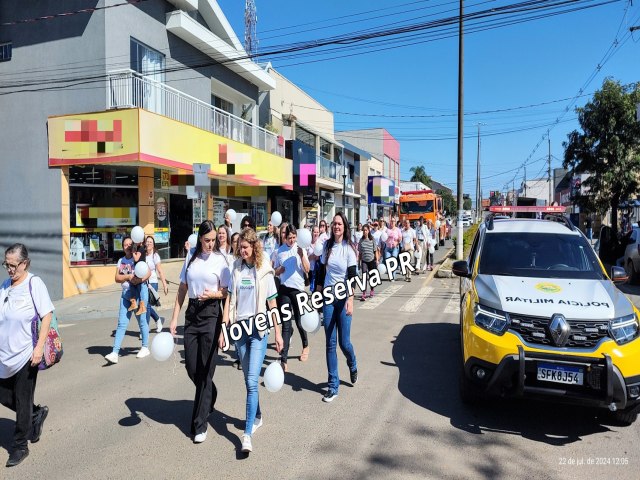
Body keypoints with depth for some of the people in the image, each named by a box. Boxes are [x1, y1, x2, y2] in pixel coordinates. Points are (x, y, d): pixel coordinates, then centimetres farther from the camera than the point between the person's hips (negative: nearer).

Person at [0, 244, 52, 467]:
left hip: (25, 354, -6)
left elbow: (47, 316, -16)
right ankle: (36, 414, 38)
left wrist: (39, 347, -20)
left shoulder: (34, 283, -13)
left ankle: (20, 446, 23)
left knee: (22, 402, 6)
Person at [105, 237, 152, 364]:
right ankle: (115, 352, -5)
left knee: (142, 321, 5)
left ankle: (145, 348, 20)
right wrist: (128, 276, -13)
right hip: (125, 295, 4)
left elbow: (148, 272, -15)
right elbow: (117, 278, 4)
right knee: (122, 324, -1)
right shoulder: (121, 261, 12)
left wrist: (139, 280, -31)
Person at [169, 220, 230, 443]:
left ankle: (199, 424, 10)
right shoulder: (190, 259, 7)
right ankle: (209, 397, 40)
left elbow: (225, 292, 1)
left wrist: (213, 294, -20)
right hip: (192, 313, 4)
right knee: (191, 367, 8)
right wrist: (174, 318, 6)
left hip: (211, 314, -4)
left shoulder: (220, 260, -2)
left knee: (206, 369, -1)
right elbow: (182, 290, 11)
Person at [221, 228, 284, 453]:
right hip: (240, 327, 4)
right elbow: (230, 300, 6)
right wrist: (223, 329, 2)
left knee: (252, 381, -10)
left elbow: (272, 303, -1)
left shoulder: (264, 270, -5)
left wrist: (278, 332, 0)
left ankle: (248, 433, -7)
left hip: (259, 328, -4)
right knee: (248, 379, 15)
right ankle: (256, 417, 35)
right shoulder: (236, 268, 5)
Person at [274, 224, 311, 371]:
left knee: (299, 321, 9)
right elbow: (276, 272, 12)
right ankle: (284, 359, 0)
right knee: (286, 324, -1)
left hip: (298, 288, -1)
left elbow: (307, 270, -6)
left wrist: (302, 256, -19)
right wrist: (279, 269, -10)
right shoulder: (279, 251, 3)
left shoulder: (301, 249, -1)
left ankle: (305, 345, 38)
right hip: (284, 289, 1)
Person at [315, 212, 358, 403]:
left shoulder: (348, 248, -7)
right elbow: (322, 271, 11)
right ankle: (333, 385, 13)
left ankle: (352, 366, 34)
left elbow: (352, 276, -14)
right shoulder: (327, 246, 5)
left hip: (343, 297, -3)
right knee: (330, 343, 4)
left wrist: (350, 300, -24)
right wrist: (317, 294, 9)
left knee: (344, 342, 0)